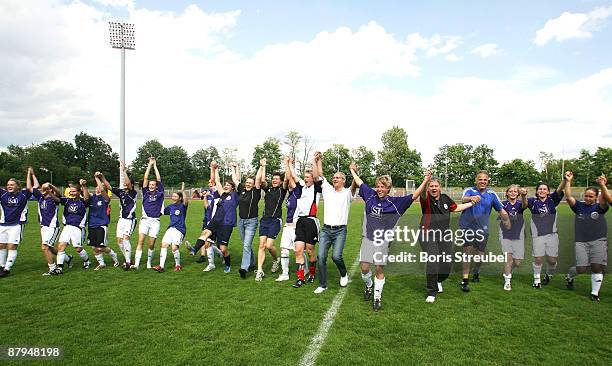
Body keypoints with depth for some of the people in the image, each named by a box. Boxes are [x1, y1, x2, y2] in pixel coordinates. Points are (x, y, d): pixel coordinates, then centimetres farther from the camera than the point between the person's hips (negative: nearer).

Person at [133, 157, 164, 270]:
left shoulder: (159, 193, 8)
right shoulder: (146, 192, 11)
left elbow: (159, 179, 6)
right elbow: (145, 178, 8)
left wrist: (155, 165, 12)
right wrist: (149, 165, 9)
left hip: (155, 221, -1)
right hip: (145, 220, 1)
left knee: (151, 244, 2)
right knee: (140, 241, -11)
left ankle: (149, 263, 18)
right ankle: (136, 264, -15)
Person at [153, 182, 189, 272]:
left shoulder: (182, 206, -3)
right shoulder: (170, 206, 15)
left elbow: (186, 201, -26)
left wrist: (183, 191, -30)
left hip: (179, 230, -6)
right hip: (170, 228, 6)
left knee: (174, 247, -16)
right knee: (164, 244, -8)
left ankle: (178, 265, 6)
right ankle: (161, 266, -6)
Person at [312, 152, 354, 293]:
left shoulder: (347, 193, 3)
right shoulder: (328, 190, 12)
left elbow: (354, 185, -17)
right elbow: (318, 175, 9)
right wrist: (317, 160, 3)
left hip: (340, 230, -3)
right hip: (326, 229, 3)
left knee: (336, 256, -16)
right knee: (321, 256, -5)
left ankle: (344, 274, 15)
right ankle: (323, 284, 8)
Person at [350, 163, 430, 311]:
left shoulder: (395, 202, -4)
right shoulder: (370, 195, 4)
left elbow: (413, 196, -9)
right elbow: (359, 183, 18)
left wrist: (425, 181, -19)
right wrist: (352, 170, 30)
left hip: (383, 241, -2)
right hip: (368, 238, 2)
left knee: (379, 269, 3)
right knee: (364, 268, -1)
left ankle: (377, 297, 19)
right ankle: (369, 285, 31)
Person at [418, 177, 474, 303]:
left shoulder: (445, 198, 10)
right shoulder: (426, 199, -7)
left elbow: (456, 208, 25)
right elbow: (423, 194, -31)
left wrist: (472, 203, 31)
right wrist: (426, 181, -49)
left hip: (444, 235, 5)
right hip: (428, 235, -5)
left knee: (447, 263, 4)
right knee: (432, 262, -13)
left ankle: (439, 281, 38)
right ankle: (431, 292, 4)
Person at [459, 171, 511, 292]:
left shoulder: (492, 194, 3)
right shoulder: (469, 191, -6)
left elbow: (501, 210, 8)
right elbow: (464, 199, -29)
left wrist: (509, 225, 6)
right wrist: (471, 198, -51)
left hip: (482, 228, 3)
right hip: (467, 226, -3)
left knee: (480, 255, 9)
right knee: (468, 251, -12)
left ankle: (476, 273, 39)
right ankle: (465, 280, -3)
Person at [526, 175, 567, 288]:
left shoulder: (552, 200, 5)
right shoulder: (533, 201, 2)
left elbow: (559, 190, -11)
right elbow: (525, 203, -20)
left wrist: (565, 179, -31)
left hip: (552, 234, 1)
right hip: (538, 235, -1)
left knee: (552, 260, 3)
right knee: (538, 259, -2)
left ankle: (548, 275, 34)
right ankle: (537, 279, 19)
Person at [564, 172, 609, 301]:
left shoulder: (600, 207, 3)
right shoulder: (579, 206, 6)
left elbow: (605, 199, -18)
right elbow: (568, 197, -8)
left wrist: (602, 185, -34)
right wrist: (568, 182, -18)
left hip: (599, 241, 0)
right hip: (581, 242, 0)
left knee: (597, 267, -4)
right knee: (581, 268, -6)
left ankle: (595, 293, 11)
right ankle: (569, 276, 27)